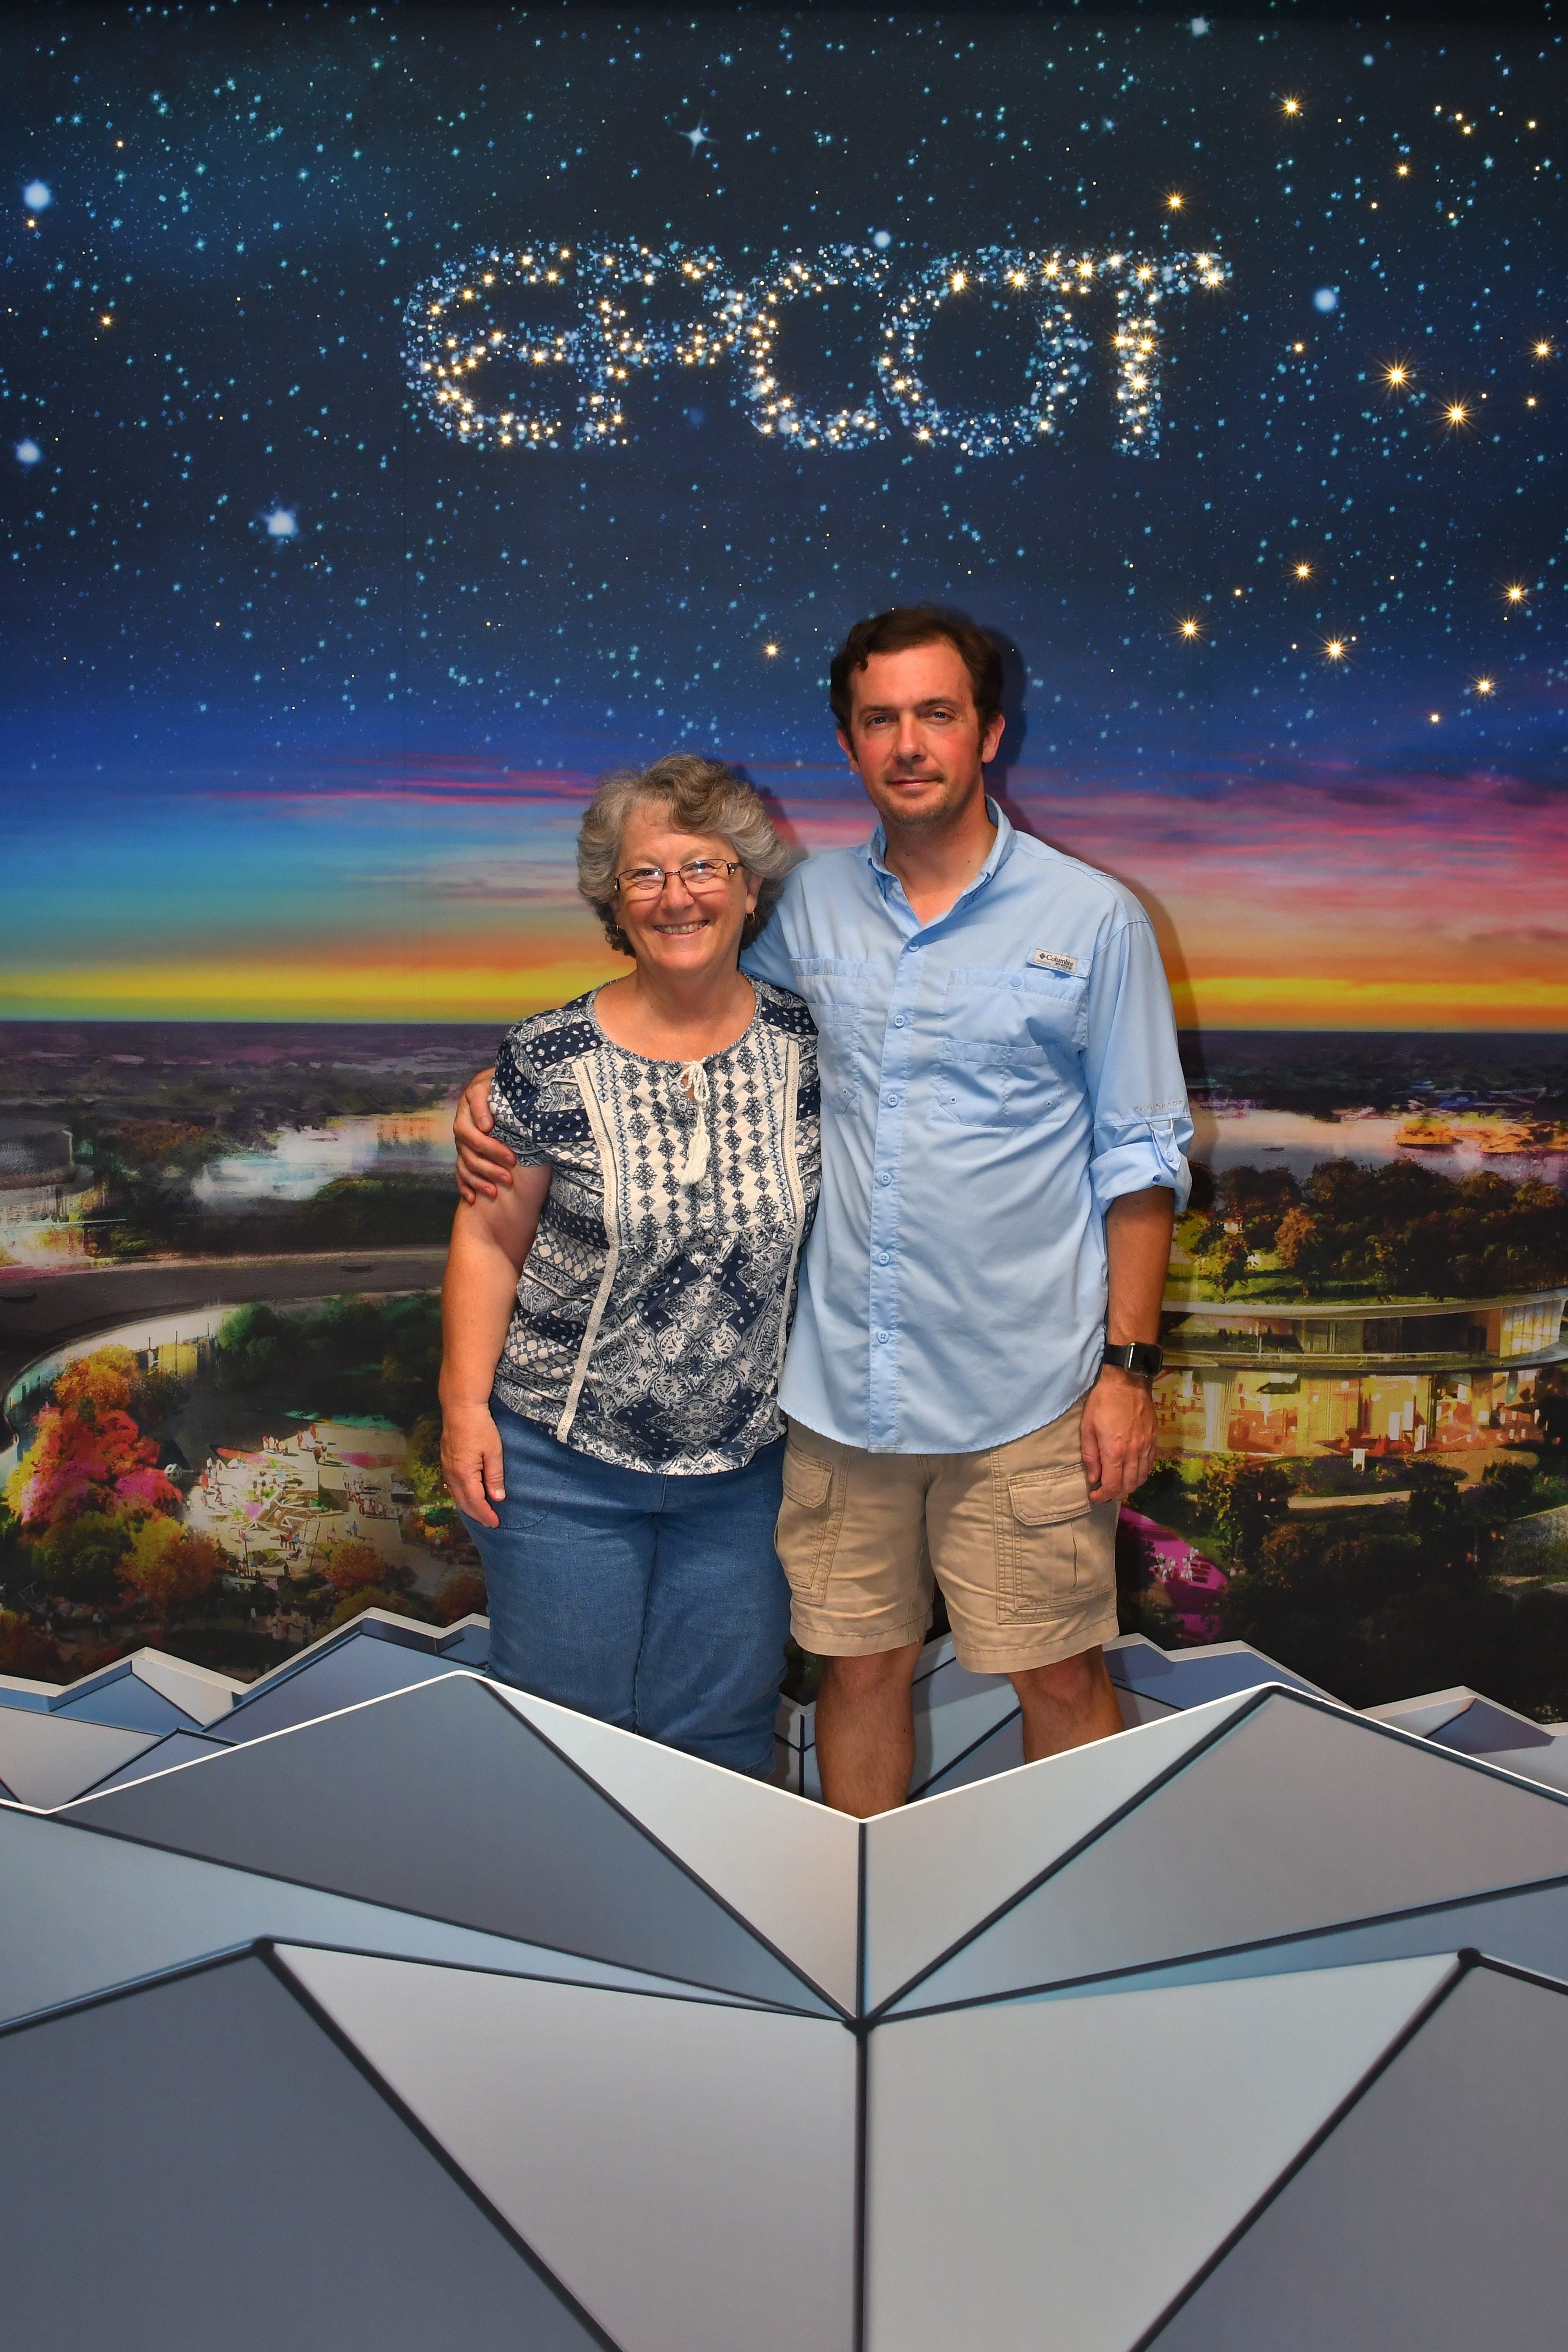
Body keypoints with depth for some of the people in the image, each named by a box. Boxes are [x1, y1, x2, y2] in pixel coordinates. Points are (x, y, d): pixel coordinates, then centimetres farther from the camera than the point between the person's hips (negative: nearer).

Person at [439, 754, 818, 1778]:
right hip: (564, 1462, -1)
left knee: (725, 1733, 15)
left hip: (747, 1463, 2)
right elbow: (490, 1238, -3)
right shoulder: (553, 1058, -10)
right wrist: (466, 1402, -7)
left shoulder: (804, 1040, -4)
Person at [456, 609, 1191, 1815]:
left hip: (1025, 1395, -2)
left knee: (1063, 1676, 9)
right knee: (860, 1667, 15)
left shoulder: (1094, 919, -3)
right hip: (840, 1389, 3)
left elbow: (1140, 1160, -1)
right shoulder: (807, 905, 5)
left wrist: (1130, 1366, -5)